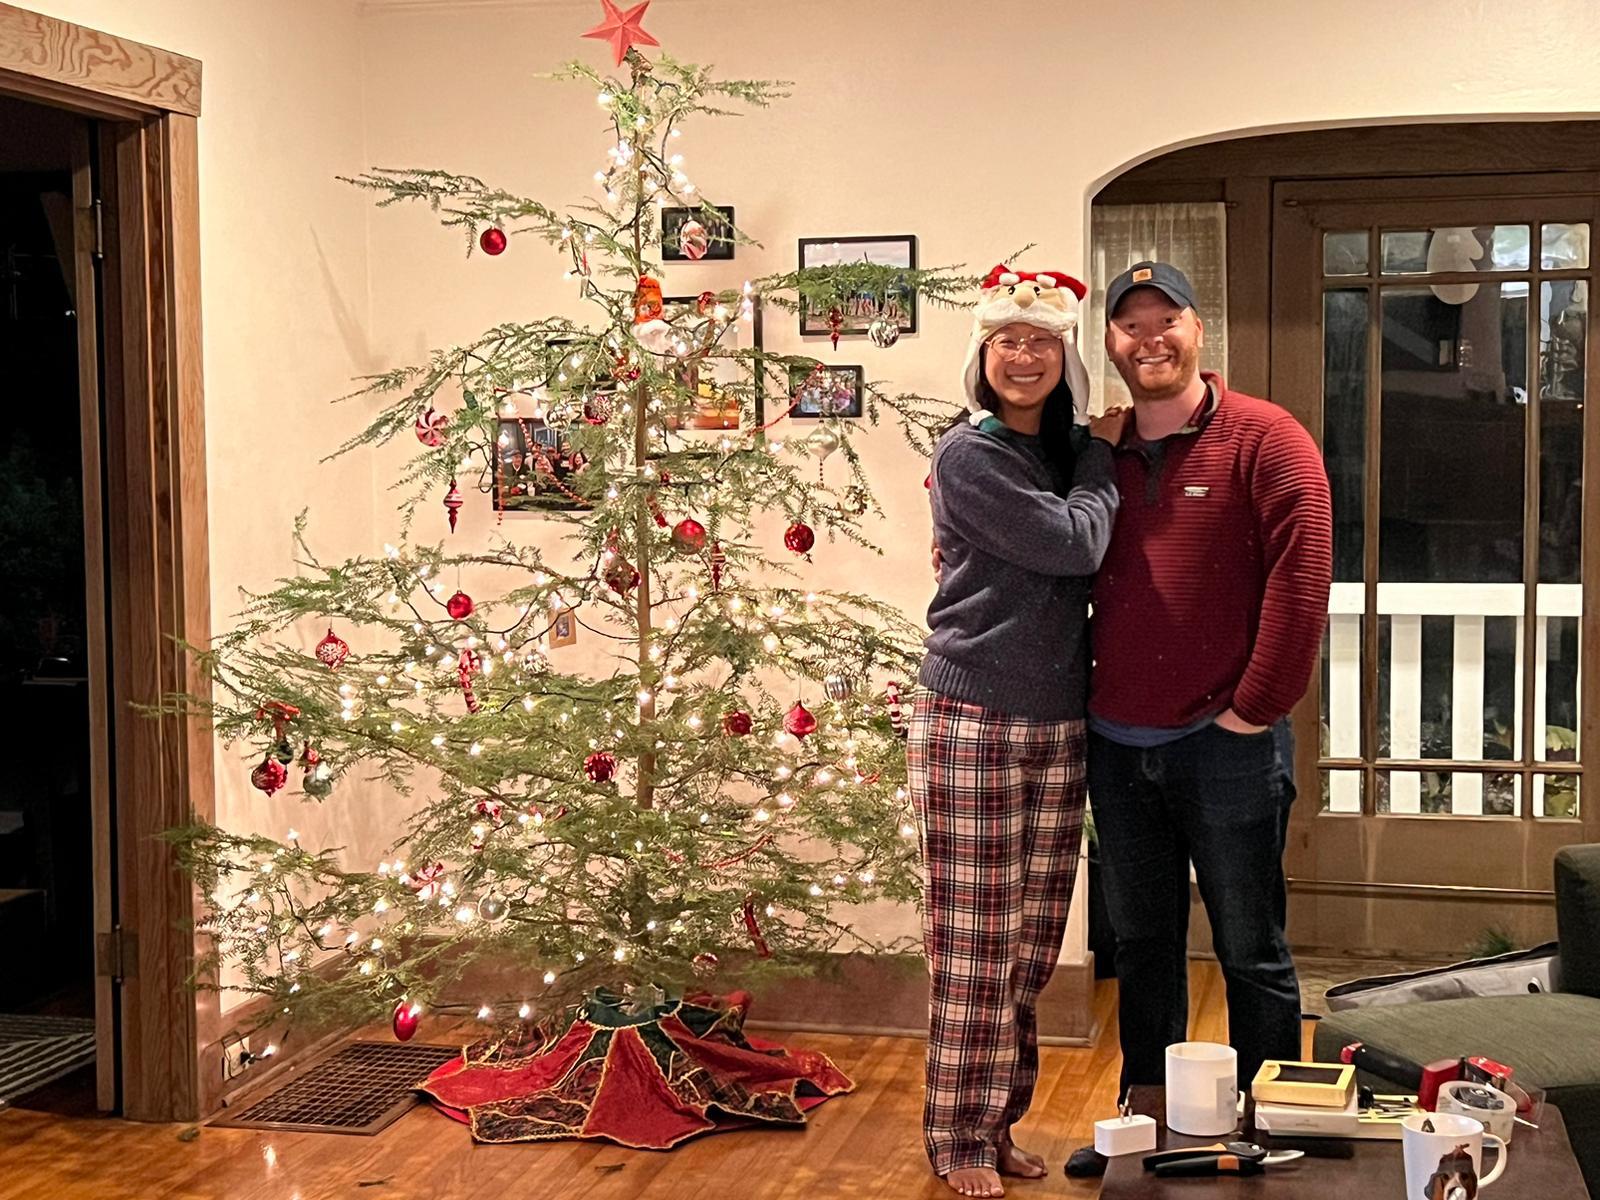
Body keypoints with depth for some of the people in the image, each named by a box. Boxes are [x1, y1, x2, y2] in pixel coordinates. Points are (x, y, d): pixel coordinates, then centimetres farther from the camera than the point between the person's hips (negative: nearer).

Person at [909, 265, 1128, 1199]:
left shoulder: (1071, 452, 13)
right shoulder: (969, 455, -8)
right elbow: (1074, 545, -13)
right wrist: (1102, 457, 1)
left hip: (1059, 726, 6)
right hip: (974, 725, -6)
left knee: (1032, 943, 11)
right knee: (973, 943, -1)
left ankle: (1000, 1122, 23)